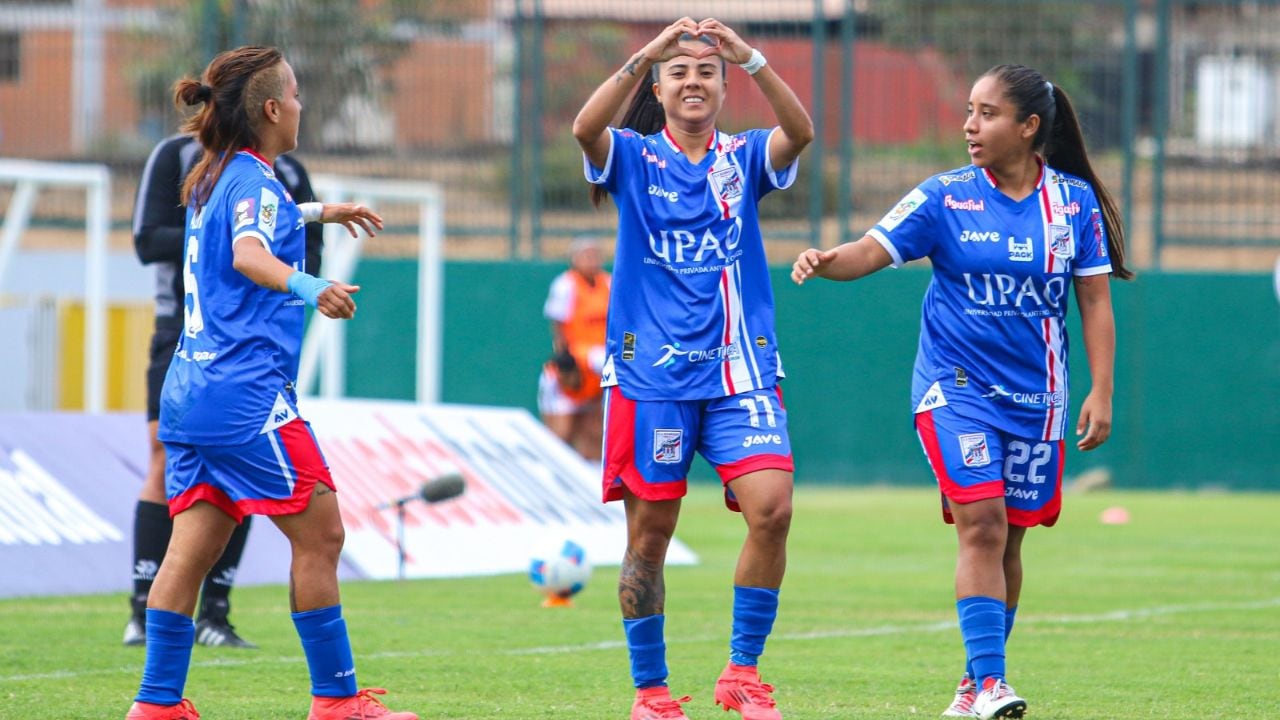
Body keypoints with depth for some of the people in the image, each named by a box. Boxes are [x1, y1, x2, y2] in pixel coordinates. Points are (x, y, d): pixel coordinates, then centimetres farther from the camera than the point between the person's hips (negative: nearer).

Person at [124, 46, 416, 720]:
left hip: (191, 389, 9)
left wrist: (316, 211, 57)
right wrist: (305, 286, -50)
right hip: (247, 394, -9)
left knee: (191, 547, 4)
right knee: (319, 533, -1)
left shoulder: (209, 180, 18)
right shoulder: (254, 180, -10)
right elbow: (248, 254, -32)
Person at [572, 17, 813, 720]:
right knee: (649, 533, 1)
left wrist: (749, 56, -26)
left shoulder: (745, 158, 8)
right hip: (650, 373, -1)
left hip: (739, 369, 1)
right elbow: (586, 127, -17)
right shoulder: (634, 158, 5)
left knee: (772, 506, -17)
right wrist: (645, 54, -27)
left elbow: (800, 131, -13)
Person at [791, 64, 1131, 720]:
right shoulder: (944, 198, -4)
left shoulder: (1075, 201, 1)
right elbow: (873, 251, -11)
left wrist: (1101, 391, -1)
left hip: (1035, 396, 2)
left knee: (1009, 538, 7)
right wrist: (826, 261, -32)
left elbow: (1095, 301, 4)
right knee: (981, 525, -16)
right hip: (955, 388, -2)